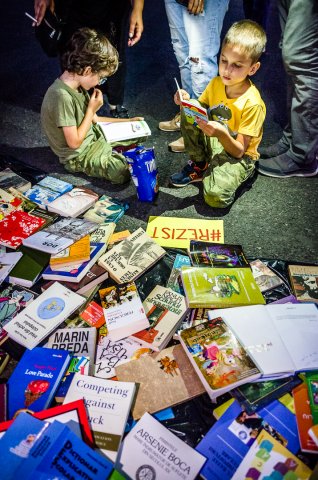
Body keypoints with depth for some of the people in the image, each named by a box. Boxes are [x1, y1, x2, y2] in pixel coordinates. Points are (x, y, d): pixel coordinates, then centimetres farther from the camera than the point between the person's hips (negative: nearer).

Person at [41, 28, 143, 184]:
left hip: (94, 136, 9)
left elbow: (93, 119, 8)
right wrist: (92, 109, -19)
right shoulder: (62, 97, -30)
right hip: (79, 155, -9)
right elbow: (74, 142, -26)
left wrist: (127, 121, 7)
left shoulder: (78, 86, -2)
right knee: (125, 172, -22)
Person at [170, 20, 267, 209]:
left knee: (215, 196, -32)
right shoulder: (217, 83, -6)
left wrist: (221, 133, -41)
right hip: (213, 141, 6)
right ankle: (199, 165, -1)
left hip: (238, 155, -5)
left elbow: (239, 151, -21)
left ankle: (228, 174, 4)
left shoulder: (252, 103, -23)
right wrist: (187, 102, -16)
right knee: (187, 113, -16)